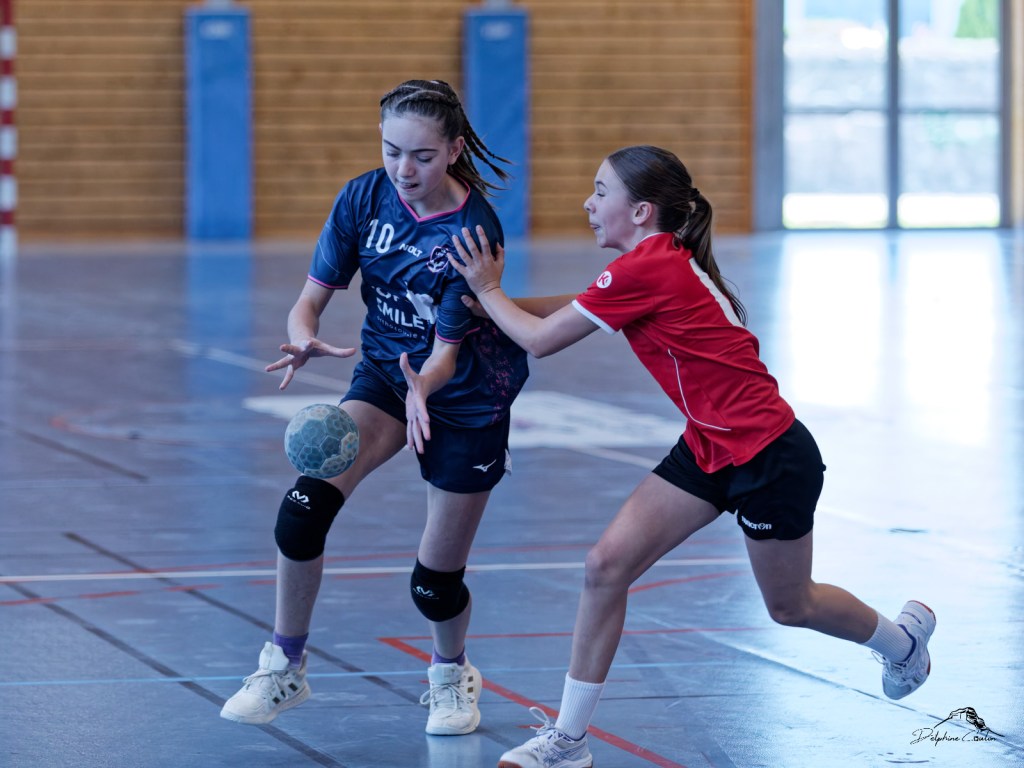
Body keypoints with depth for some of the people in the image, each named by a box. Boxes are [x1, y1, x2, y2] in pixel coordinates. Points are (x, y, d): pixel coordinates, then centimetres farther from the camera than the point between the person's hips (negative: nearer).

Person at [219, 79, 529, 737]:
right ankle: (285, 669, -6)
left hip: (464, 395, -3)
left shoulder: (474, 230, -24)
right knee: (305, 505, -22)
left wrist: (422, 387, -45)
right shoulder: (364, 198, -14)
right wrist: (305, 341, -33)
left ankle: (452, 675, 35)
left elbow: (447, 349, -23)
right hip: (385, 370, 3)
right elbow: (312, 297, -10)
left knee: (436, 581, 1)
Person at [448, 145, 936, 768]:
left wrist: (487, 290, -3)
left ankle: (905, 639, 44)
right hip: (709, 447, 9)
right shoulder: (661, 260, 3)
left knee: (789, 605, 13)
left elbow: (540, 339, -18)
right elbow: (573, 306, 13)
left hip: (771, 456, -9)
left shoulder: (647, 269, -25)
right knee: (608, 563, -5)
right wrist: (495, 300, -1)